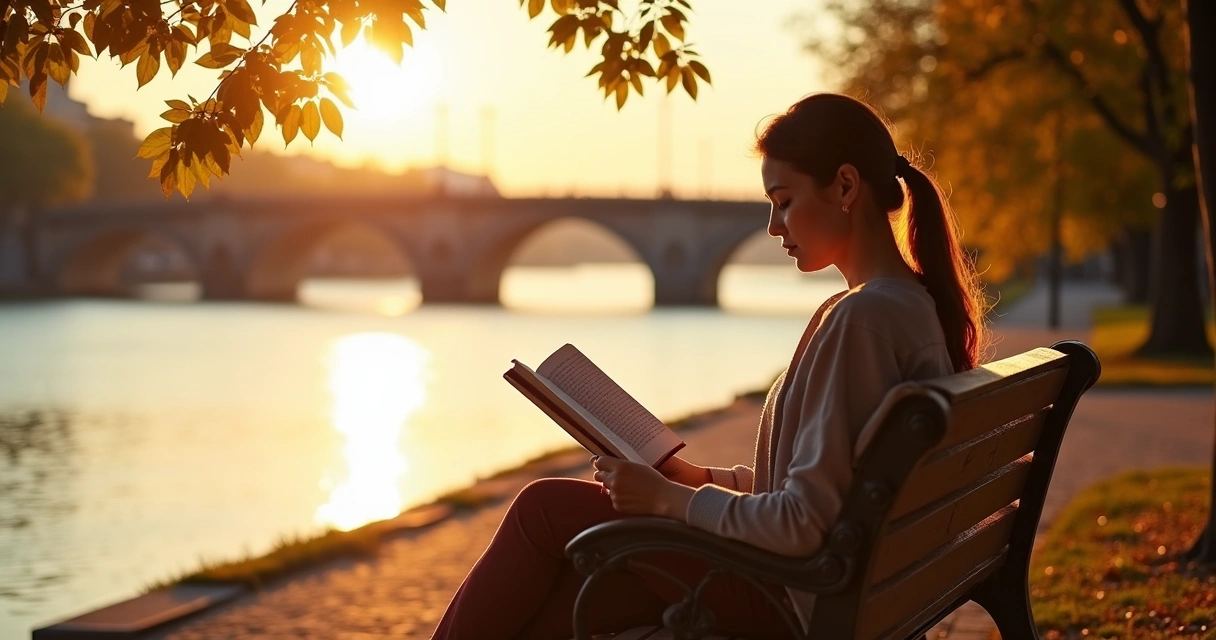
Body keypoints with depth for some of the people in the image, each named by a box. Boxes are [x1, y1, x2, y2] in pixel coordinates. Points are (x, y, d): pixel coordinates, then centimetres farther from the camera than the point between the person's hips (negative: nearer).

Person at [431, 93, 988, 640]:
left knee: (545, 508, 1)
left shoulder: (859, 319, -22)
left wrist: (670, 500, -14)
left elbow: (805, 522, -25)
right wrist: (705, 479, 11)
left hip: (795, 594, -9)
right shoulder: (917, 302, 8)